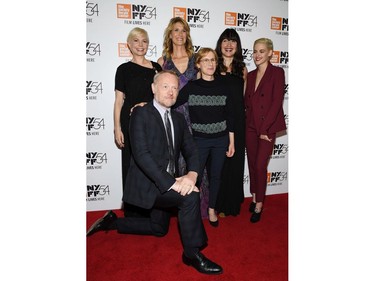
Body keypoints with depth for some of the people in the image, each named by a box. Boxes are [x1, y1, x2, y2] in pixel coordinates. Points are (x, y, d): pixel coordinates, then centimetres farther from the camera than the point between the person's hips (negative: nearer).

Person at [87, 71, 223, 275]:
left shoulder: (178, 119, 8)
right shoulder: (141, 114, -13)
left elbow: (191, 151, 2)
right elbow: (141, 154, -24)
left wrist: (192, 174, -20)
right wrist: (171, 182, -30)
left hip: (165, 184, 8)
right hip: (147, 184, -8)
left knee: (158, 229, 22)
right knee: (190, 196, -27)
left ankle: (112, 222, 39)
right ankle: (192, 253, -6)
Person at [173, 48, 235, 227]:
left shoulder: (222, 86, 3)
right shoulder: (191, 86, -3)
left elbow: (229, 115, 5)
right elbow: (172, 103, -6)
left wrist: (231, 141, 5)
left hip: (220, 140, 3)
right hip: (199, 140, -2)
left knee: (215, 175, 12)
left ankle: (211, 210, 32)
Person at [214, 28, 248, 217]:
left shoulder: (242, 69, 10)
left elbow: (244, 97, 14)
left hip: (237, 122, 3)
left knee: (235, 160, 9)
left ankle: (232, 203, 27)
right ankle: (218, 204, 21)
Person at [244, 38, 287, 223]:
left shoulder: (277, 72, -6)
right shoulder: (251, 75, 12)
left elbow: (277, 102, -12)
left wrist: (265, 129, -14)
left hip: (267, 127, -5)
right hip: (250, 126, 5)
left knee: (260, 166, -5)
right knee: (252, 164, 11)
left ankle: (258, 206, 11)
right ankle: (255, 198, 28)